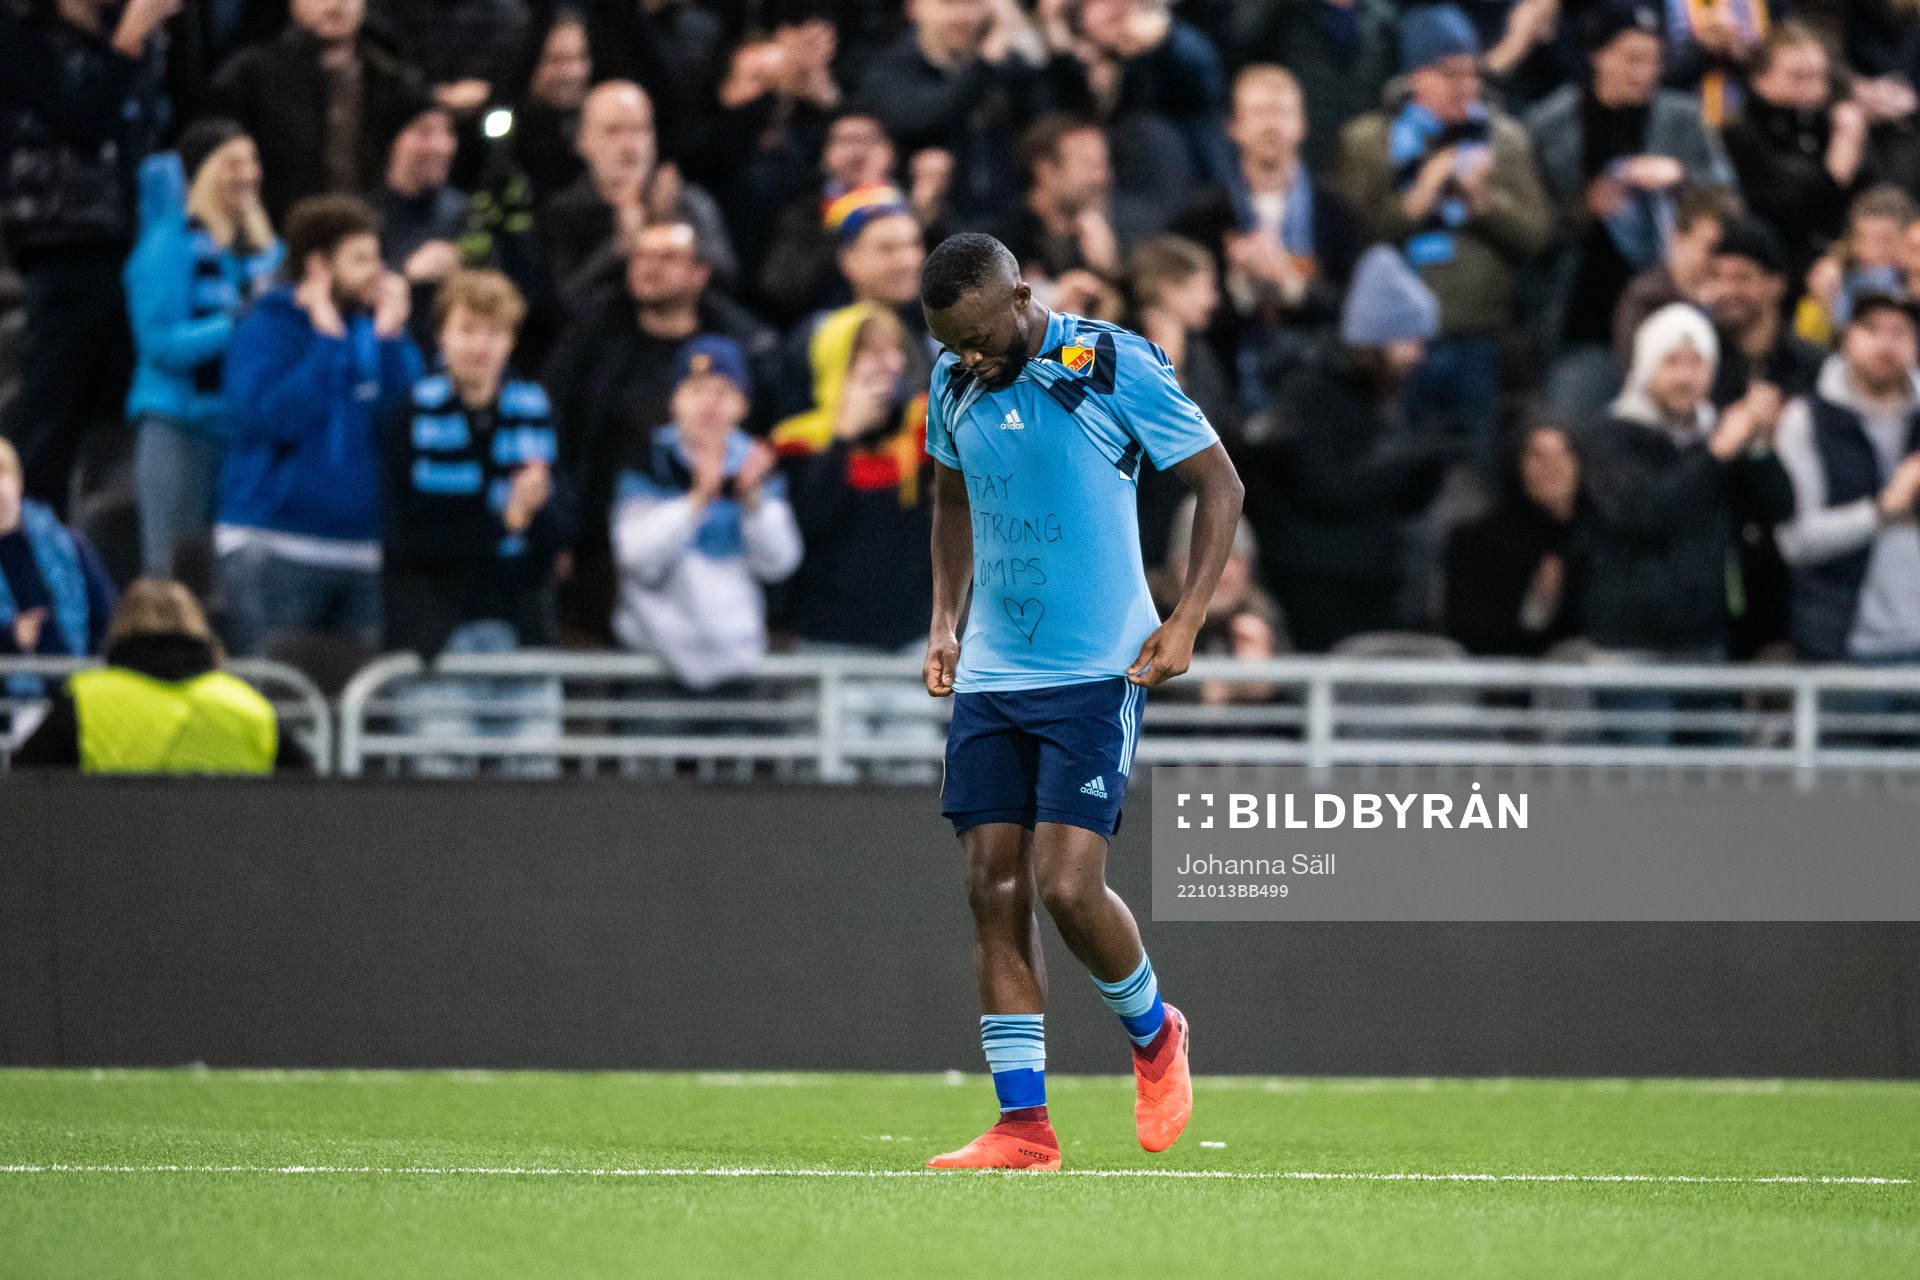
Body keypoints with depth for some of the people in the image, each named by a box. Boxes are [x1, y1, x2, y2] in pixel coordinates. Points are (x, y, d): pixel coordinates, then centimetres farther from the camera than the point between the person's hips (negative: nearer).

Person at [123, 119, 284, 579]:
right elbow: (163, 345, -13)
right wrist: (239, 322, -20)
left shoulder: (265, 248, 13)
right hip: (180, 431, -6)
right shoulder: (170, 243, -6)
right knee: (171, 575, -7)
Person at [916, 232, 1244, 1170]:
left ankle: (1154, 1032, 16)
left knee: (1066, 886, -14)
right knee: (993, 889, -2)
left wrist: (1185, 621, -10)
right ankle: (1023, 1126, 2)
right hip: (989, 674, 6)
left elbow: (1219, 484, -3)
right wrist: (945, 619, 14)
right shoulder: (953, 383, 6)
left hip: (1095, 672, -6)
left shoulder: (1113, 366, -11)